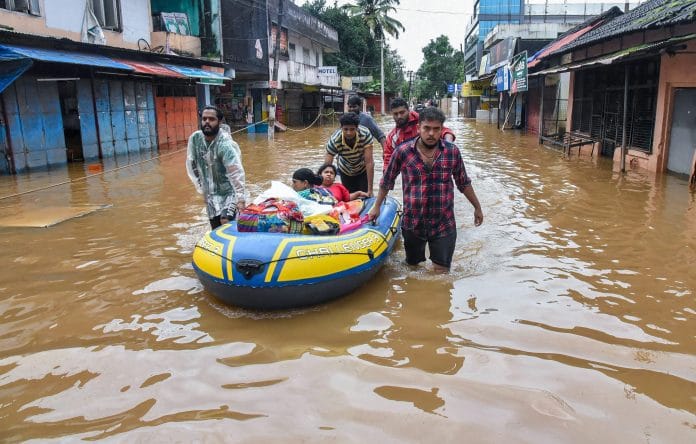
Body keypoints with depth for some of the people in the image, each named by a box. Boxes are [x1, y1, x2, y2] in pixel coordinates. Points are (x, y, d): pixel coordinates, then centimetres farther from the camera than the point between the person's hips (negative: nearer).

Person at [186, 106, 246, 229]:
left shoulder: (226, 144, -25)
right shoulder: (195, 139, -8)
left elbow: (236, 172, -35)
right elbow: (191, 164, 7)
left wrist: (241, 199, -44)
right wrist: (200, 186, 6)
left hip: (229, 192, -6)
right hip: (210, 195, 6)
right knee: (216, 231, 12)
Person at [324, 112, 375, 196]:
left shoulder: (365, 135, -35)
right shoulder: (334, 140, -33)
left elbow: (369, 162, -35)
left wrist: (370, 190, -35)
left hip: (363, 169, -1)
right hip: (345, 171, 1)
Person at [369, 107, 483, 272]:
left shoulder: (452, 151, -3)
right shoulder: (403, 152, -8)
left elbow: (463, 183, 10)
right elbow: (387, 181, 6)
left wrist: (477, 207, 16)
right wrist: (376, 207, 11)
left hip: (444, 224, 0)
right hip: (412, 223, 0)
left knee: (442, 271, 2)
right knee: (412, 267, 18)